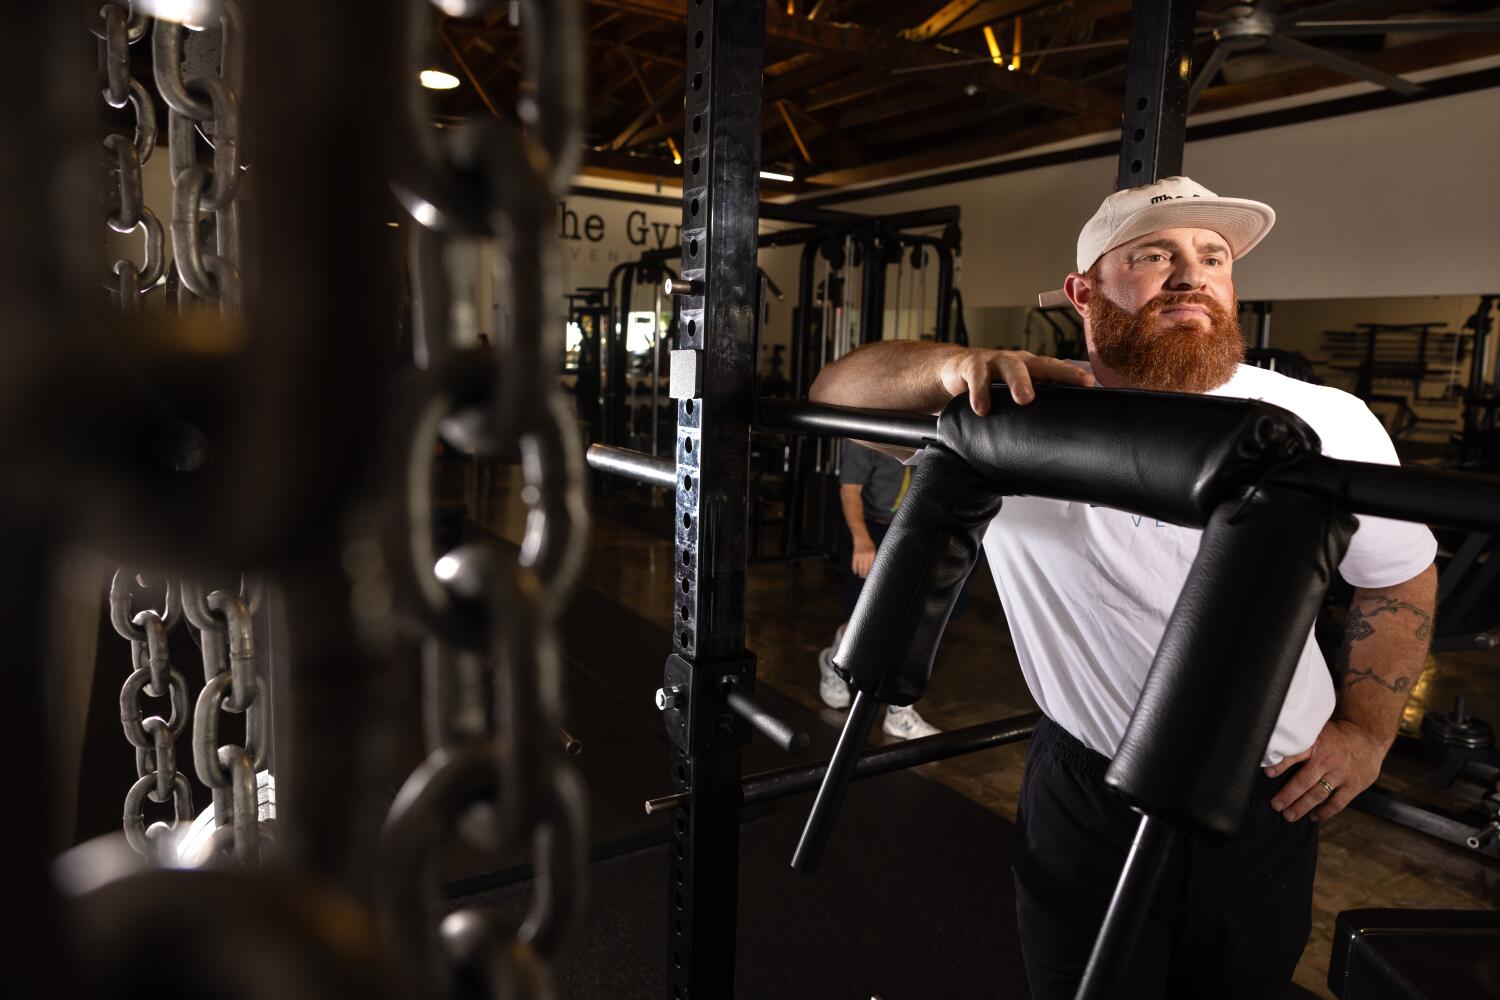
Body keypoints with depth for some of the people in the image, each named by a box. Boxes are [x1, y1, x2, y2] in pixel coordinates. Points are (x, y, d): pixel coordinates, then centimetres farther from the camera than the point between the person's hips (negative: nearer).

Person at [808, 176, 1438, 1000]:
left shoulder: (1326, 424, -8)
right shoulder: (1023, 413, -13)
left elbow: (1398, 574, 8)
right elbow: (838, 391, -15)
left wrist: (1368, 729, 3)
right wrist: (953, 366, -34)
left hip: (1270, 804, 2)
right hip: (1087, 793, -1)